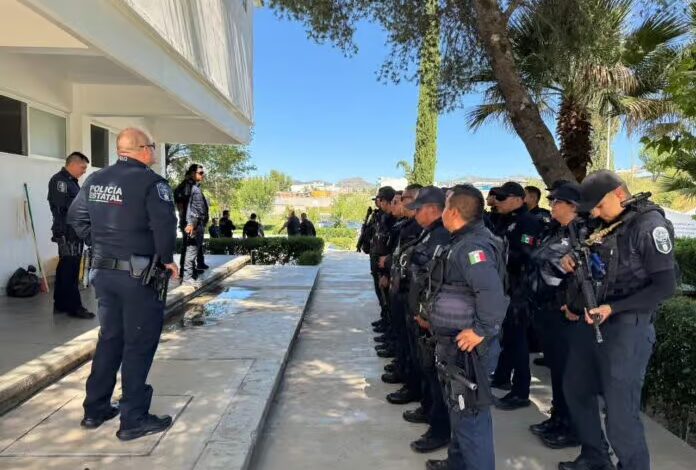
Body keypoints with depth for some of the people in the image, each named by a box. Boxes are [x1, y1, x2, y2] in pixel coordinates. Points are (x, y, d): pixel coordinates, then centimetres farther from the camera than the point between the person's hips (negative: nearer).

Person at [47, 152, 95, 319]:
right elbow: (62, 206, -19)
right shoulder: (59, 180, -10)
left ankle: (60, 304, 22)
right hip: (67, 233, -10)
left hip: (74, 232, 10)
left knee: (66, 268, 14)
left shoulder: (71, 181, 21)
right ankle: (74, 306, -3)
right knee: (70, 270, -7)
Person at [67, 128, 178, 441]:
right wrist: (167, 259, -9)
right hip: (138, 274, -7)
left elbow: (75, 218, 16)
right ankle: (133, 420, 9)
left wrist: (100, 246, 19)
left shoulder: (95, 180, 10)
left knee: (110, 338, 19)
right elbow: (164, 225, -22)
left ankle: (95, 410, 28)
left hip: (103, 271, 8)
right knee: (139, 344, 2)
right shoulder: (151, 181, -13)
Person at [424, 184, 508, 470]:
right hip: (454, 344, 11)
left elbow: (492, 292, -35)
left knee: (470, 414, 2)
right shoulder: (463, 242, 10)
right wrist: (432, 315, 15)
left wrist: (482, 330, -27)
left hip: (466, 347, -11)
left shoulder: (472, 246, -22)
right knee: (459, 410, 24)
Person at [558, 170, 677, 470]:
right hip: (594, 320, 9)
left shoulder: (650, 225, -13)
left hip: (628, 327, -8)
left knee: (620, 414, -1)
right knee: (575, 389, 18)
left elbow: (665, 286, -17)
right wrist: (574, 261, -2)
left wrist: (612, 308, -20)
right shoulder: (608, 224, 9)